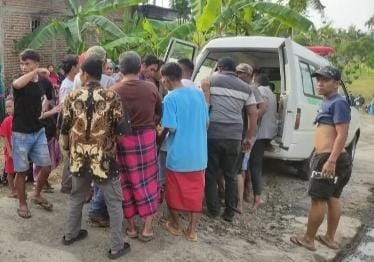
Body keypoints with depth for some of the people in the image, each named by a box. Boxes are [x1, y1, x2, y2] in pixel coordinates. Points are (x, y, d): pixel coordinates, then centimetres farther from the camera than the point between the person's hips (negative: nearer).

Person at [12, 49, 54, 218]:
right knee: (22, 171, 6)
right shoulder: (19, 82, -13)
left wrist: (42, 109, 7)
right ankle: (22, 204, 24)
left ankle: (37, 195, 32)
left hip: (39, 131, 4)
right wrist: (37, 72, -40)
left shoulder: (44, 82, -2)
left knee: (46, 167, 7)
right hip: (21, 134, -4)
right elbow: (16, 84, -40)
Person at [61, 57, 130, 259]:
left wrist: (67, 148, 21)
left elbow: (65, 129, 4)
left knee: (77, 197, 25)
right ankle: (117, 246, 13)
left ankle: (71, 234, 40)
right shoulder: (111, 97, -9)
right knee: (114, 202, 8)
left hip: (79, 158, 4)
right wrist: (115, 147, 11)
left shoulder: (72, 97, -1)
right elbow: (120, 128, -8)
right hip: (104, 158, -3)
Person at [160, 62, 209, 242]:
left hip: (178, 154, -4)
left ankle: (175, 225, 29)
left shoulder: (170, 98, -14)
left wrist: (163, 125, 4)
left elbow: (171, 128, -16)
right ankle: (192, 230, 19)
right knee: (195, 192, 12)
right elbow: (207, 122, 8)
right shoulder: (198, 93, 2)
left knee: (175, 191, 15)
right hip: (198, 153, 4)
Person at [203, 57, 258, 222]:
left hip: (213, 134, -2)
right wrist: (249, 137, 19)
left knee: (211, 173, 11)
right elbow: (253, 114, 13)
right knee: (231, 175, 13)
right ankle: (230, 212, 18)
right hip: (234, 136, 3)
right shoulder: (245, 88, 13)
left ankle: (213, 210, 16)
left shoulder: (211, 80, 5)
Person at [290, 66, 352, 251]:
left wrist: (331, 161, -26)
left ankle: (308, 239, 9)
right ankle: (330, 238, 27)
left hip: (329, 159, -10)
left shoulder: (339, 103, -14)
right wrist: (317, 155, 26)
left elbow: (342, 135, -21)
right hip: (326, 157, 10)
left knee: (318, 199, -2)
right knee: (332, 198, 15)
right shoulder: (327, 103, 16)